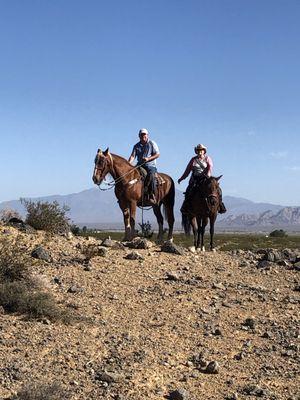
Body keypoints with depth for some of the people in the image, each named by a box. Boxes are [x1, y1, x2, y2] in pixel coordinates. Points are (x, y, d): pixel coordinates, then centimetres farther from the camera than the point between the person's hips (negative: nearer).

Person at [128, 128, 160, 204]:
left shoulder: (152, 143, 5)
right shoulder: (136, 146, 12)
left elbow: (157, 154, 0)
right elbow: (132, 156, 1)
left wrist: (148, 159, -15)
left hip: (150, 165, -4)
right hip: (140, 165, 4)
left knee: (151, 175, -34)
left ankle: (152, 195, -34)